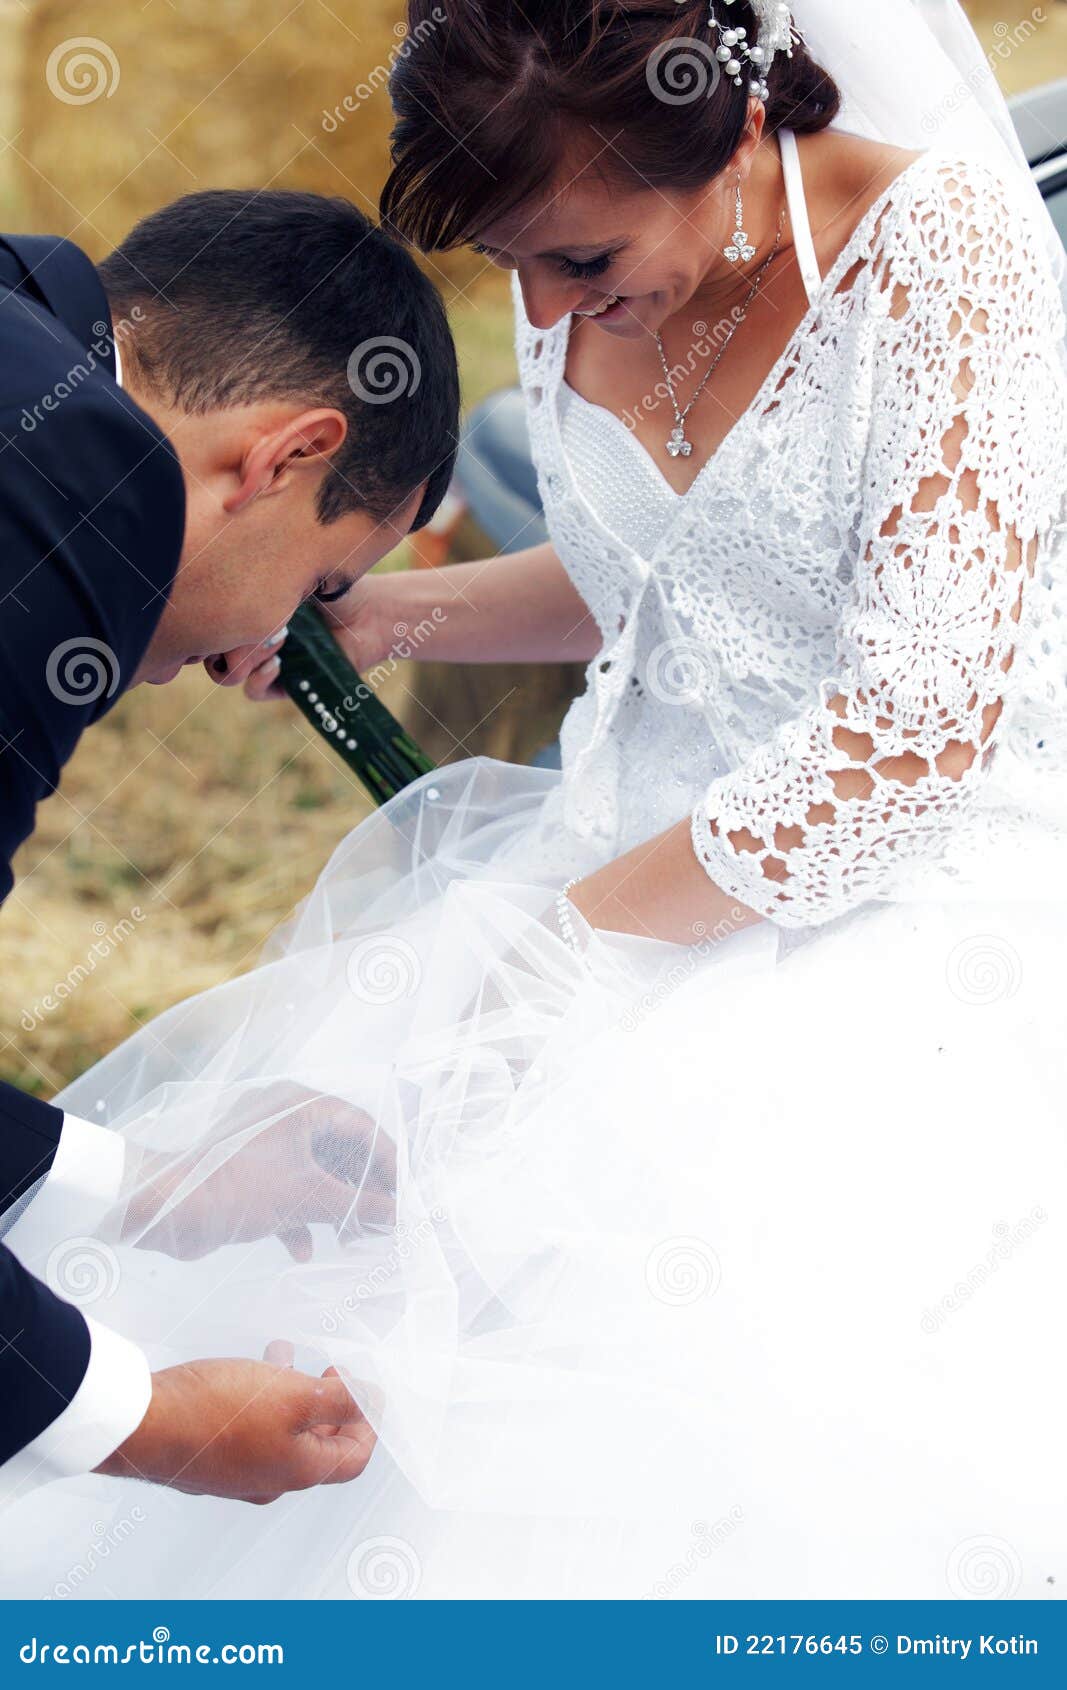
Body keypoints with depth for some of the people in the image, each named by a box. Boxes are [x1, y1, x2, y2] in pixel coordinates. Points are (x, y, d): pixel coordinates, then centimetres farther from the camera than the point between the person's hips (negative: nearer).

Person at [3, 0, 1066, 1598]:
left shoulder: (939, 244, -18)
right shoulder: (586, 284, 2)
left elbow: (923, 720, -22)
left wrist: (587, 923, -17)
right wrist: (392, 609, 5)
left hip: (932, 880, -6)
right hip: (663, 831, 7)